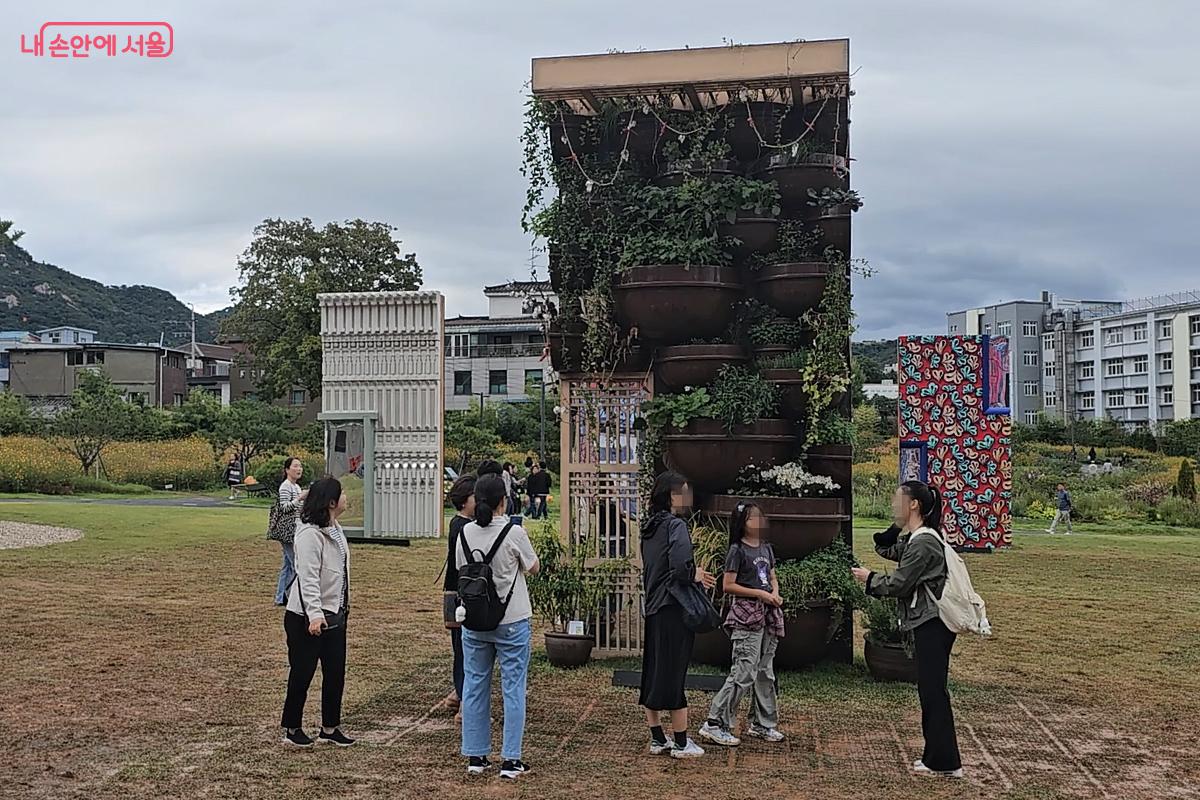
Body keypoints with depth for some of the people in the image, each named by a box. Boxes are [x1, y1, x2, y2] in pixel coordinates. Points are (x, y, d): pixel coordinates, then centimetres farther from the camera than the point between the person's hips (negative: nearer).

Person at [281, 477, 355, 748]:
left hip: (334, 614, 9)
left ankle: (329, 728, 23)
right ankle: (292, 729, 16)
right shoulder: (310, 533, -19)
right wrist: (314, 614, -31)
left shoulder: (335, 530, 10)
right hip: (307, 617, -9)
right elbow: (308, 577, -25)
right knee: (302, 673, 2)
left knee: (336, 672, 12)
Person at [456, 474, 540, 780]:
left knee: (474, 686, 12)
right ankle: (511, 760, 6)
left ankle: (476, 757, 18)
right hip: (512, 621, -4)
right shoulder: (514, 533, -15)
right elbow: (534, 568, 0)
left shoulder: (466, 533, -3)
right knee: (513, 689, 4)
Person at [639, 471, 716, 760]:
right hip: (673, 609, -8)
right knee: (675, 674, 0)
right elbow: (680, 567, -28)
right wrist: (696, 576, -8)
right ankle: (681, 743, 9)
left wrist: (693, 574, 14)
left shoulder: (649, 528, 12)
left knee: (652, 674, 11)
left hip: (652, 609, 8)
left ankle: (657, 739, 21)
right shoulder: (676, 526, -14)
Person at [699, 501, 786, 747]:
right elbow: (728, 586, -12)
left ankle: (762, 724, 23)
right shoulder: (737, 551, -8)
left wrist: (775, 593, 0)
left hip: (768, 615, 8)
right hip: (746, 614, -8)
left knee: (765, 672, 13)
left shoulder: (766, 548, 13)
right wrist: (760, 594, -16)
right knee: (744, 673, -11)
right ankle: (715, 725, -7)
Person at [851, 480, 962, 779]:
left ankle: (945, 763, 3)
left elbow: (898, 584, -16)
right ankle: (936, 757, 23)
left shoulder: (922, 544, -19)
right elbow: (887, 550, 22)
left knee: (933, 690, -4)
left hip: (933, 624, -11)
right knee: (929, 690, 15)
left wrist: (869, 578, 0)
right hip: (929, 622, 11)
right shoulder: (914, 538, 12)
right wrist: (898, 526, 7)